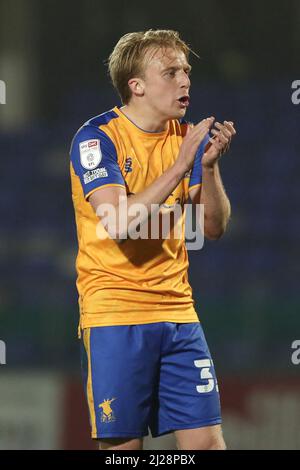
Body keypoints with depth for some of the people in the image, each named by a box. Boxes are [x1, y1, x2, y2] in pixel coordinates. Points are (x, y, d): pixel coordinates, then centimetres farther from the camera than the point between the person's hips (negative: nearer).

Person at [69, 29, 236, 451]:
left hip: (177, 311, 5)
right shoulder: (97, 138, -8)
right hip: (114, 313, -5)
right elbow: (119, 223, -21)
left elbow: (214, 227, 5)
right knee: (122, 444, -3)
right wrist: (180, 165, -21)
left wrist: (209, 165, -11)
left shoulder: (187, 137, 8)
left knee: (206, 440, 0)